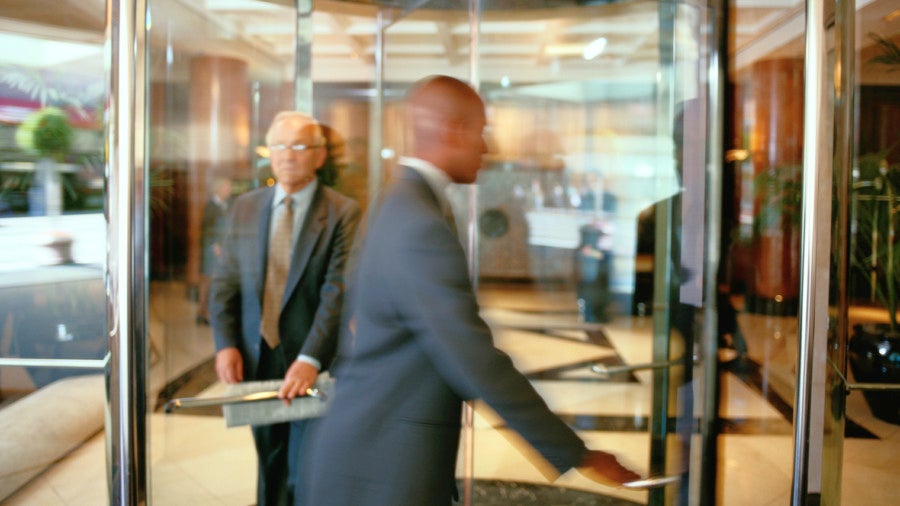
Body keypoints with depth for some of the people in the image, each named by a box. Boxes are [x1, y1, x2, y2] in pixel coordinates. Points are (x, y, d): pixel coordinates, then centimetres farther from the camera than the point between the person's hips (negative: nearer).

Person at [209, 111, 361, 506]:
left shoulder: (342, 213, -8)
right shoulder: (244, 207, 7)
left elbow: (337, 292, -16)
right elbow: (225, 281, 6)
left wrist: (311, 360, -25)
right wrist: (225, 344, -6)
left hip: (312, 365, -4)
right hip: (255, 361, 4)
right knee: (270, 466, 19)